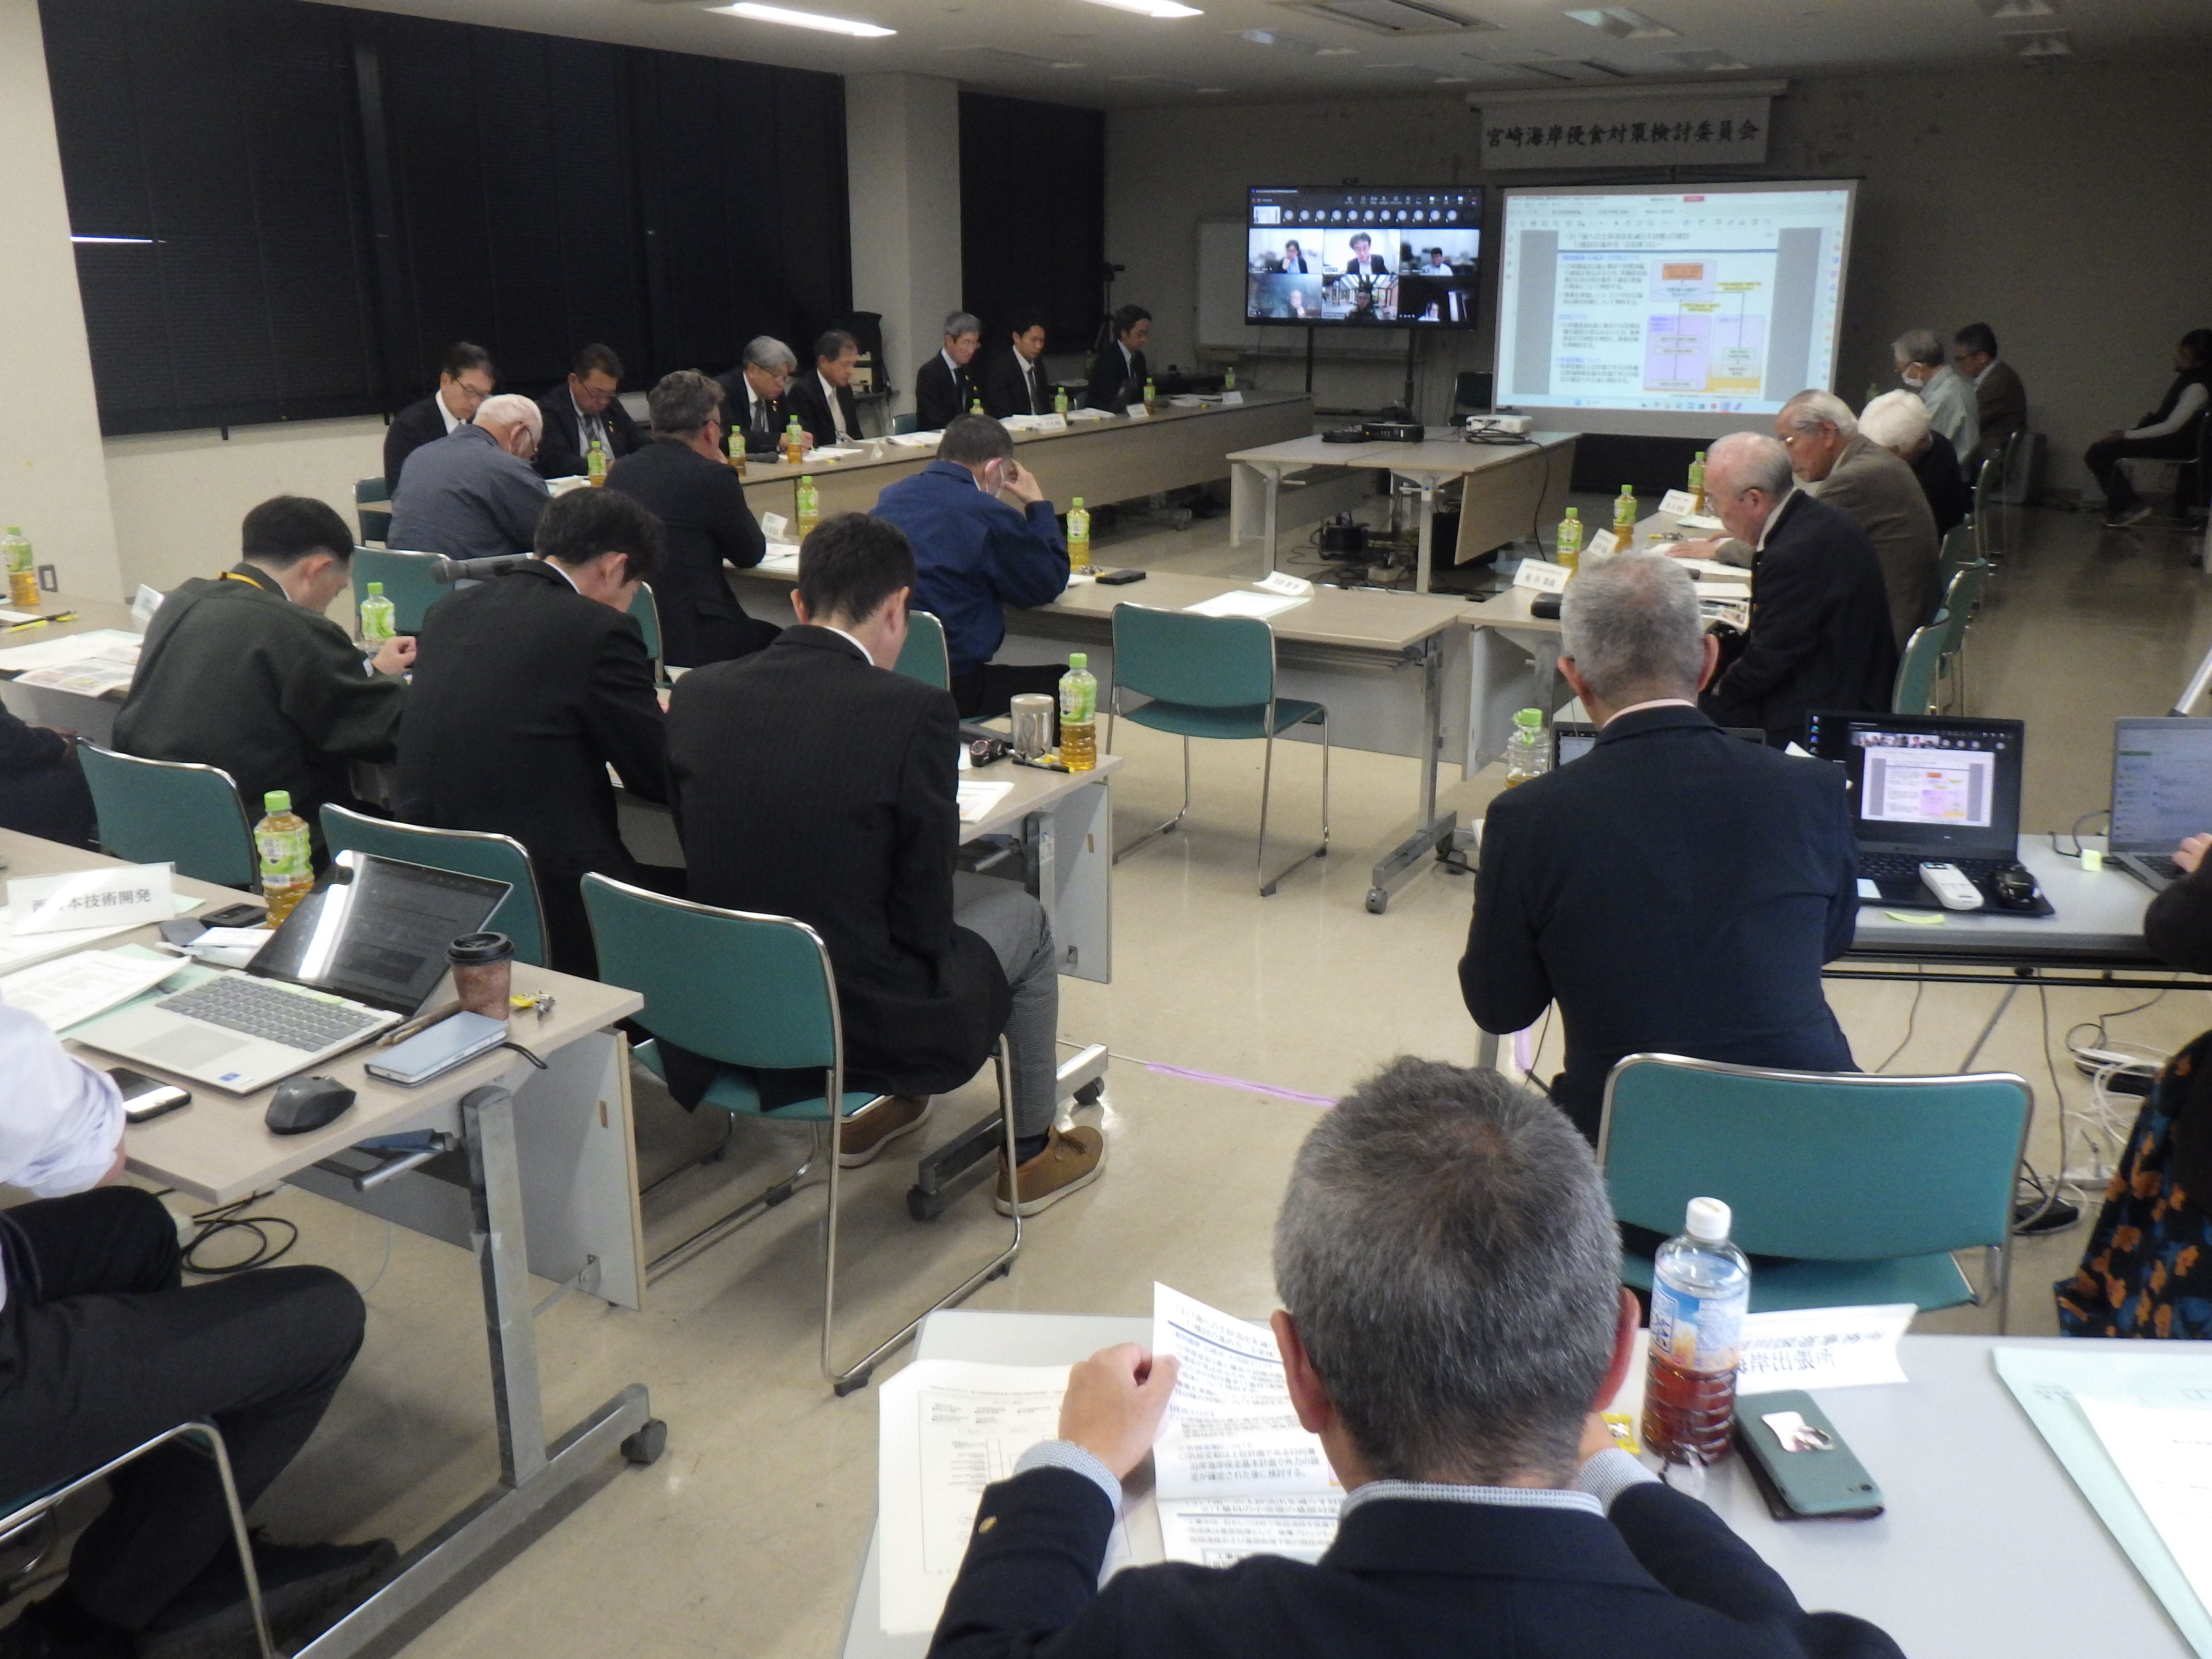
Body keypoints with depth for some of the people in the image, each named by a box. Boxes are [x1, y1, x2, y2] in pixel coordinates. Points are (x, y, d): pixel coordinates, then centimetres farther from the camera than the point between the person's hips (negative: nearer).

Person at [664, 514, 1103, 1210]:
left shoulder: (696, 692, -5)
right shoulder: (912, 711, -20)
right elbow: (926, 921, -14)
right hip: (865, 1028, -5)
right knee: (1021, 915, 22)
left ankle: (858, 1113, 47)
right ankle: (1030, 1156, 37)